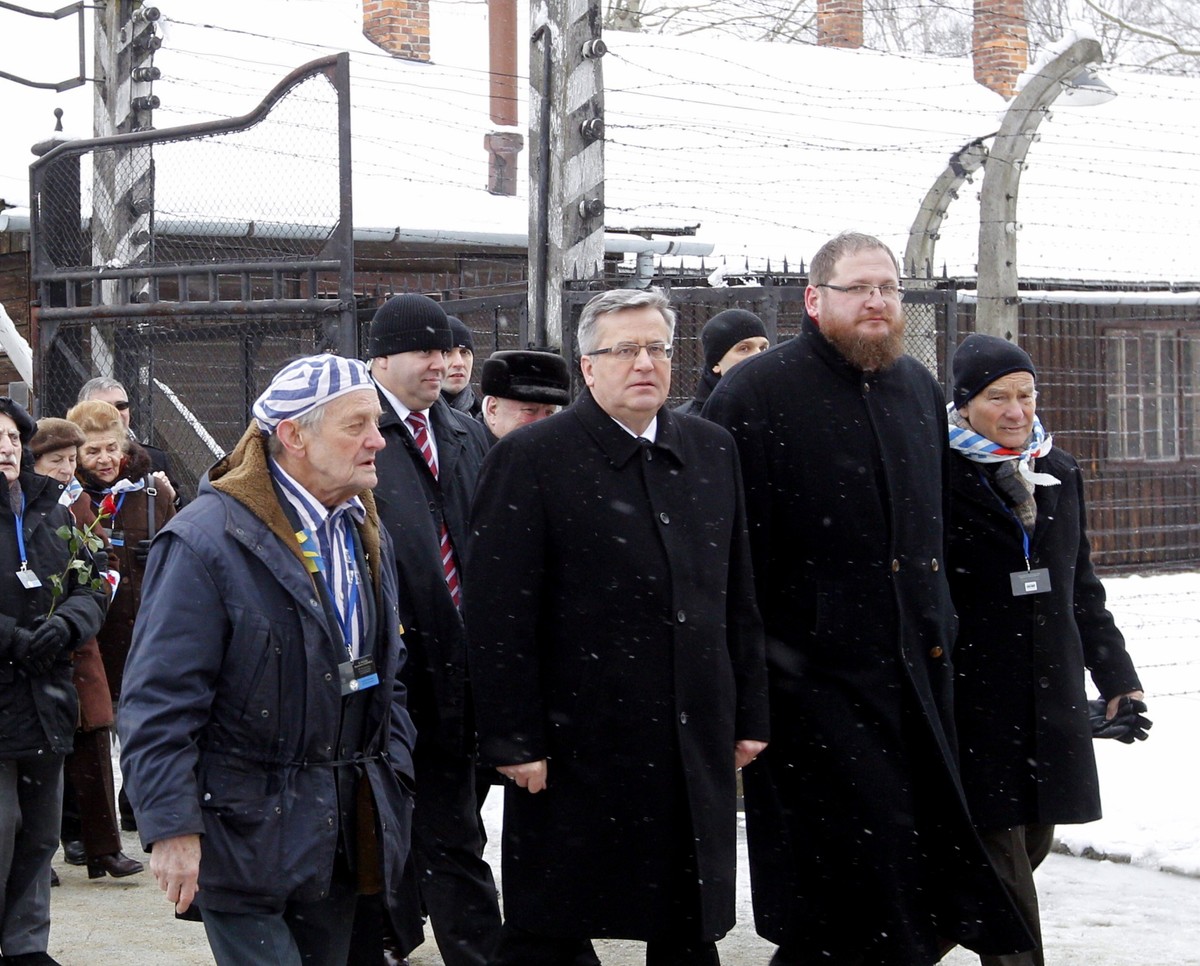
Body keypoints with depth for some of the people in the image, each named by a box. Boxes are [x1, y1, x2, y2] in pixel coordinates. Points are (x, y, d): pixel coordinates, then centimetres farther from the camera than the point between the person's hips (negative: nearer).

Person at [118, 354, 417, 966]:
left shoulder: (366, 536, 12)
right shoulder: (207, 541, -14)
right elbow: (158, 703, -16)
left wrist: (396, 778, 13)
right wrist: (171, 828, -19)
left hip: (344, 836, 7)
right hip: (245, 839, -7)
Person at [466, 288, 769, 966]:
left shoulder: (712, 451, 10)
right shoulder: (531, 459, -8)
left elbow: (739, 598, 13)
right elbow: (500, 616, -11)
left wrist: (749, 713, 11)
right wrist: (514, 740, -13)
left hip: (697, 750, 5)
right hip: (577, 750, -5)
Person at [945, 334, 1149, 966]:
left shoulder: (1059, 473, 12)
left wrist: (1116, 675, 14)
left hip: (1051, 694, 6)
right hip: (973, 694, -6)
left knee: (1032, 839, 11)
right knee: (1000, 849, -6)